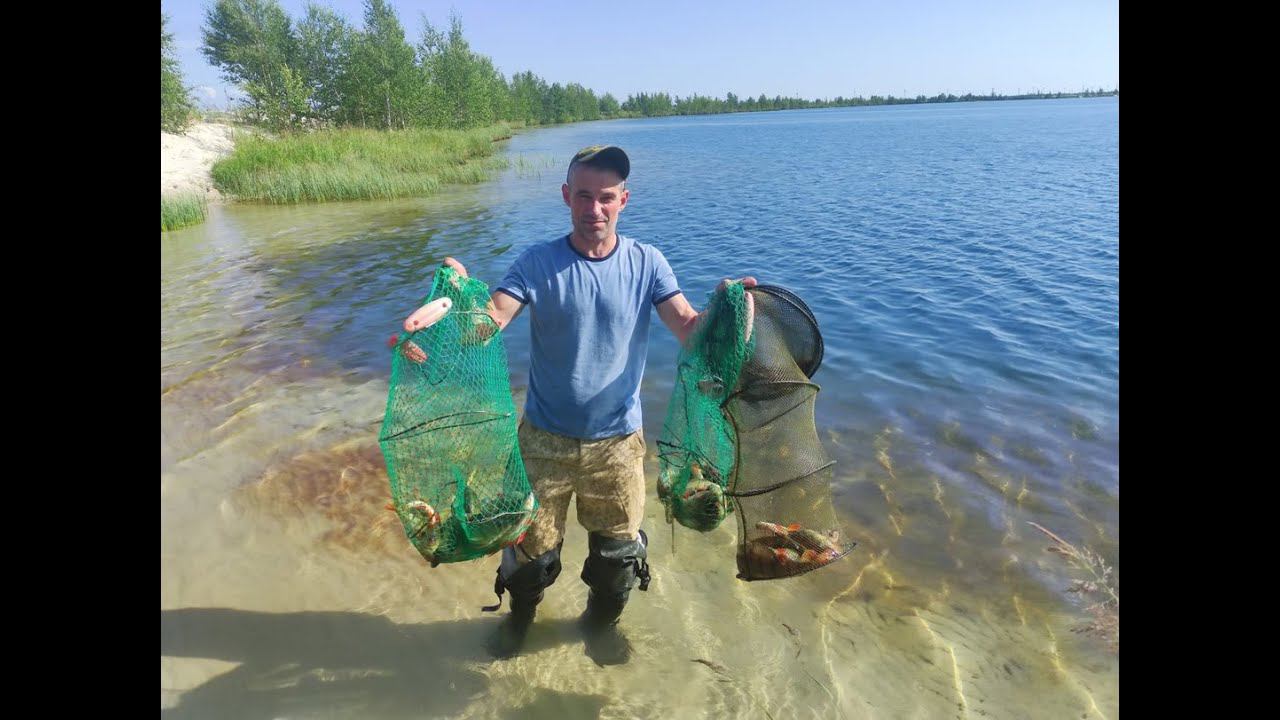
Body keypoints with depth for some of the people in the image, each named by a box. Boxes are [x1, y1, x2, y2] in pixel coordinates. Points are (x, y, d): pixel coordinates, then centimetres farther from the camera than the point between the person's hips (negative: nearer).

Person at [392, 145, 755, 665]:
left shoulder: (647, 264, -5)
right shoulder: (538, 264, -8)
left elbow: (688, 327, -13)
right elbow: (492, 316, -21)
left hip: (618, 440, 1)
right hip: (546, 438, -1)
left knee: (617, 546, 17)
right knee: (532, 543, 16)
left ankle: (602, 621, 49)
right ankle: (521, 613, 49)